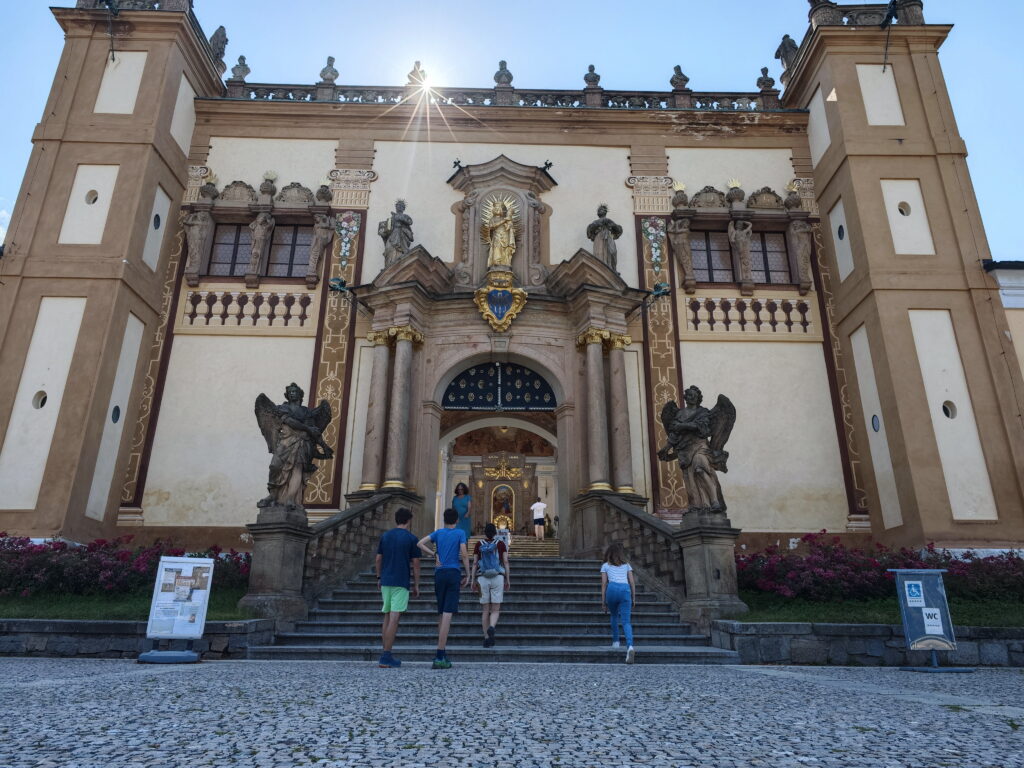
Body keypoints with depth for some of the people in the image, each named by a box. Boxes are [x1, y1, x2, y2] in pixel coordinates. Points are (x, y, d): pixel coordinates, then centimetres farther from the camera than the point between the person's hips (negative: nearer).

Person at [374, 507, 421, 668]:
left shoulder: (385, 536, 8)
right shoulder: (411, 538, -5)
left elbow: (378, 560, 11)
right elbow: (415, 564, -4)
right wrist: (416, 585, 3)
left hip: (386, 582, 5)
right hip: (401, 583, -5)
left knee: (387, 617, 13)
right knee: (394, 618, -4)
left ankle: (386, 654, 15)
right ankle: (386, 657, -5)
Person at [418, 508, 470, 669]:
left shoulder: (438, 532, 11)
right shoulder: (460, 533, 3)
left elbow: (419, 544, 0)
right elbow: (464, 554, -7)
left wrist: (434, 555, 4)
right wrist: (467, 576, -2)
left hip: (439, 574, 4)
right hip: (454, 573, -3)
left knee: (441, 613, 14)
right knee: (447, 614, -8)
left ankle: (442, 654, 17)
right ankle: (439, 657, -13)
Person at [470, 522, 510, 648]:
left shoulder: (479, 545, 4)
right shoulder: (501, 544, 2)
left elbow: (474, 563, 2)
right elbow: (506, 562, -1)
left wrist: (473, 580, 6)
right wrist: (507, 580, 3)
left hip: (483, 579, 1)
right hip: (498, 578, -1)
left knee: (485, 609, 9)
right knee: (495, 609, 2)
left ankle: (486, 638, 8)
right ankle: (491, 627, -28)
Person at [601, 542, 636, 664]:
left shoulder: (605, 566, 20)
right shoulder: (626, 565, 25)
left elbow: (604, 584, 12)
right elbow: (632, 583, 17)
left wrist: (603, 601, 12)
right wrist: (633, 598, 20)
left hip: (612, 589, -1)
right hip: (625, 589, 1)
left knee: (614, 616, 24)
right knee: (626, 621, -4)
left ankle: (615, 641, 23)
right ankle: (630, 646, -24)